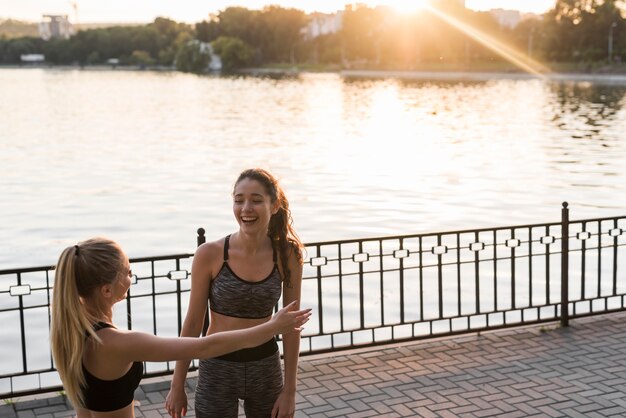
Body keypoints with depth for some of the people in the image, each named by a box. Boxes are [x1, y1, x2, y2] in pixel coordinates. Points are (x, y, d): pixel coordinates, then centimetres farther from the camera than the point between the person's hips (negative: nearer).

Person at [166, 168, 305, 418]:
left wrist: (289, 390, -2)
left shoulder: (287, 255, -9)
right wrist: (177, 386, -1)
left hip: (266, 368, 2)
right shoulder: (210, 254, -14)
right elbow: (193, 322, -5)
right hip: (218, 369, -2)